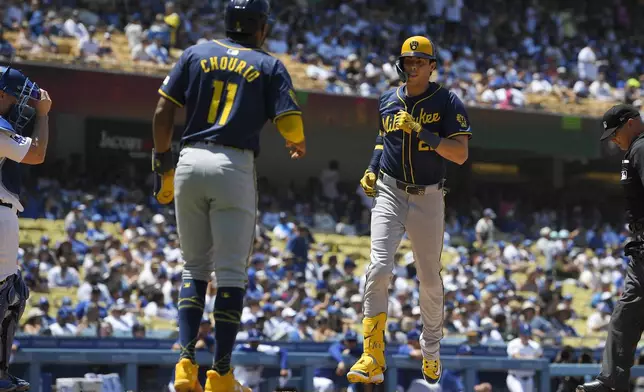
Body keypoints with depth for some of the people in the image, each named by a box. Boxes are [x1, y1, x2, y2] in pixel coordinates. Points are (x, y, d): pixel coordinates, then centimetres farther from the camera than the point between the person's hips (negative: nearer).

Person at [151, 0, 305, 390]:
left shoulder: (196, 55, 12)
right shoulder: (269, 65, 6)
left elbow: (163, 112, 5)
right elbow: (290, 123, -4)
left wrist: (162, 165, 14)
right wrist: (299, 145, 19)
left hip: (190, 163, 3)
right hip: (235, 168, -3)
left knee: (195, 267, 13)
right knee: (231, 273, 2)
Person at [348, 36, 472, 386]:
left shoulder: (447, 103, -6)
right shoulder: (388, 101, 7)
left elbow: (460, 154, -15)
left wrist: (421, 131, -24)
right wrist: (372, 169, 9)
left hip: (428, 199, -1)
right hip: (389, 194, 1)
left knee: (430, 279, 9)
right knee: (379, 268, -18)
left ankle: (431, 351, 33)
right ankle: (372, 360, -21)